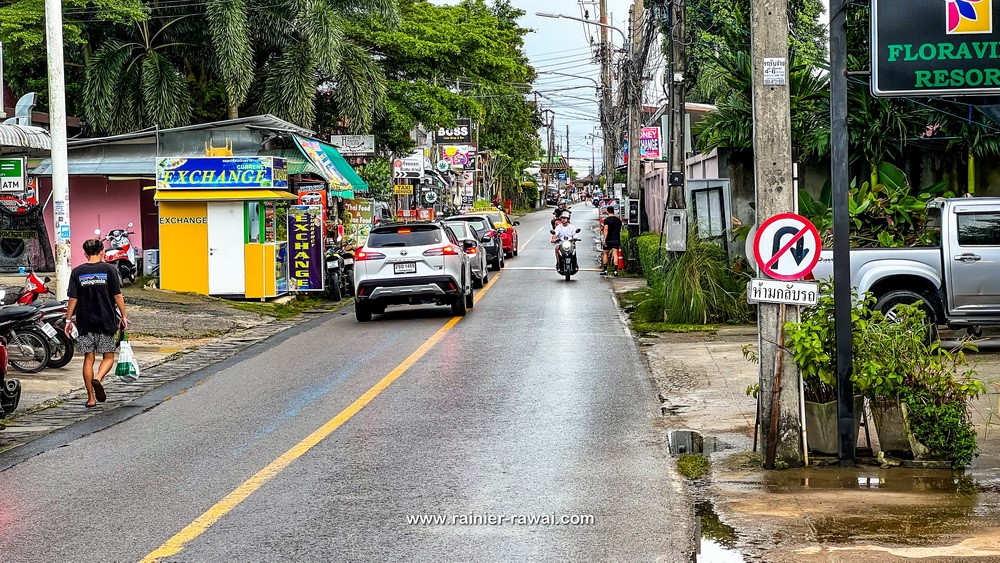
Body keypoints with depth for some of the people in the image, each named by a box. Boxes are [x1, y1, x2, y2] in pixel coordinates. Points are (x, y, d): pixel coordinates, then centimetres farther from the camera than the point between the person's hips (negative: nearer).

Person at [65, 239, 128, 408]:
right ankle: (98, 379, -20)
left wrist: (68, 320, 7)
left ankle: (91, 398, 7)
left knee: (89, 359, 8)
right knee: (108, 357, 9)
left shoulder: (77, 272, 2)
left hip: (85, 323, 2)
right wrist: (123, 316, 4)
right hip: (106, 321, -2)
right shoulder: (109, 270, -2)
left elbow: (73, 299, 0)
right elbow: (118, 296, -4)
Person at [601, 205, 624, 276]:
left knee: (605, 253, 12)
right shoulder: (618, 220, 10)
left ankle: (605, 270, 13)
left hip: (609, 239, -3)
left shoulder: (607, 220, -7)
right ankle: (615, 271, -12)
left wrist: (604, 239, -18)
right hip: (616, 239, 3)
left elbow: (606, 230, -16)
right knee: (615, 254, -3)